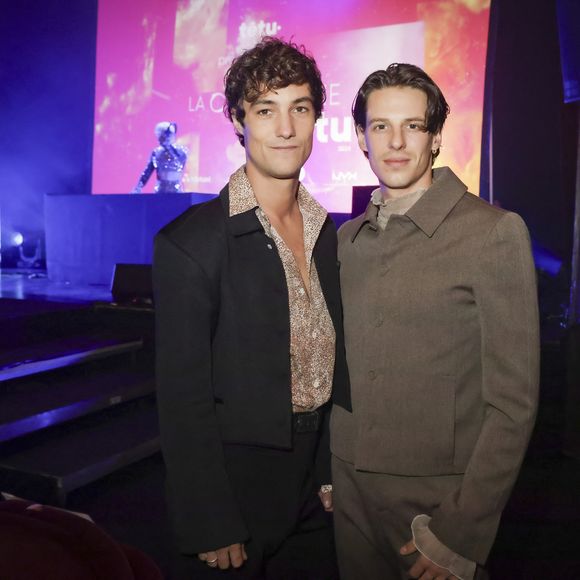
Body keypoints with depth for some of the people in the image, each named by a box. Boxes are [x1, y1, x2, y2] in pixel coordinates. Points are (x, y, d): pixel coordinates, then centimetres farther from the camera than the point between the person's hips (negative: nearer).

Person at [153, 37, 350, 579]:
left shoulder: (330, 235, 2)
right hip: (236, 491, -5)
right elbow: (183, 401, -16)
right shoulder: (189, 243, -17)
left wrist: (335, 475, 7)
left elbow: (334, 366, 8)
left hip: (317, 494, 6)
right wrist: (212, 531, -13)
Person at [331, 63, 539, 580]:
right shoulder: (349, 238, 5)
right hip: (350, 488, 5)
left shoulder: (494, 232, -12)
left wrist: (461, 535, -15)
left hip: (439, 498, -5)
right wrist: (329, 471, 5)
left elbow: (513, 402, -14)